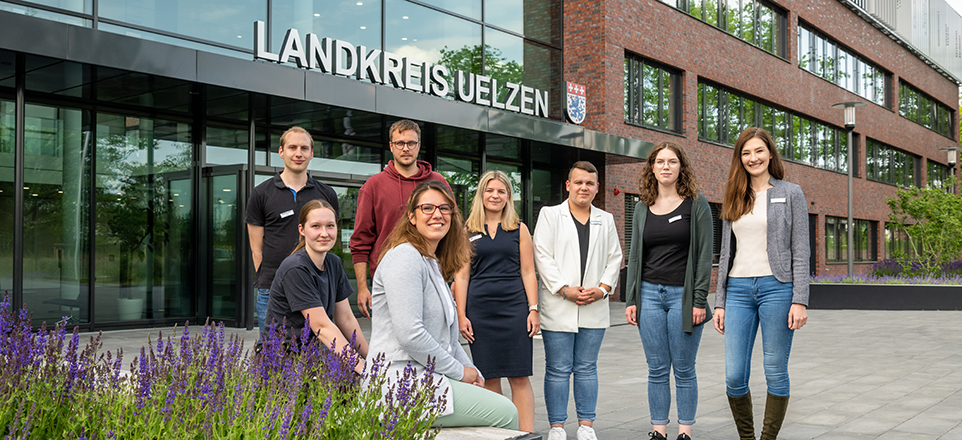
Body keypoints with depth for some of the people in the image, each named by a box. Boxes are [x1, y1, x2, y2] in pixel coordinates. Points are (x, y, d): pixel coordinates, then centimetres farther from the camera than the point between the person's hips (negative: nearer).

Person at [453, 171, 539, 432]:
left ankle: (527, 434, -2)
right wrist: (461, 315, 1)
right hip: (480, 310, 1)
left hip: (514, 307, -1)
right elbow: (462, 276, 8)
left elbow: (528, 272, 7)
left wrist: (533, 309, -2)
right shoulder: (467, 232, 9)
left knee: (519, 377, -4)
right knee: (488, 377, 3)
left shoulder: (519, 230, 9)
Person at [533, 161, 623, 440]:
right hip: (559, 308, -3)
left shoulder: (606, 220, 15)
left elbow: (614, 258, 12)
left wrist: (603, 288, -4)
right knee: (558, 370, 0)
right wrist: (565, 289, -12)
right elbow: (542, 256, -4)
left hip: (594, 308, 3)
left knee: (587, 368, 9)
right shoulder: (550, 215, 4)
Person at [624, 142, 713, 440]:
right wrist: (631, 300, 7)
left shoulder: (697, 205, 1)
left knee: (684, 370, 3)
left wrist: (699, 300, -10)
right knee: (657, 370, 6)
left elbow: (704, 255, -3)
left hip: (683, 295, -3)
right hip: (650, 294, 3)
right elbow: (634, 256, 13)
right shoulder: (643, 209, 11)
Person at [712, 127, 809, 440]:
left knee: (775, 372, 1)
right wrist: (720, 303, 10)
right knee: (734, 376, -1)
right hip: (738, 289, 3)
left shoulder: (791, 194, 4)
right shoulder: (734, 200, 15)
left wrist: (800, 301, -10)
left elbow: (800, 252, -1)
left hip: (776, 287, -3)